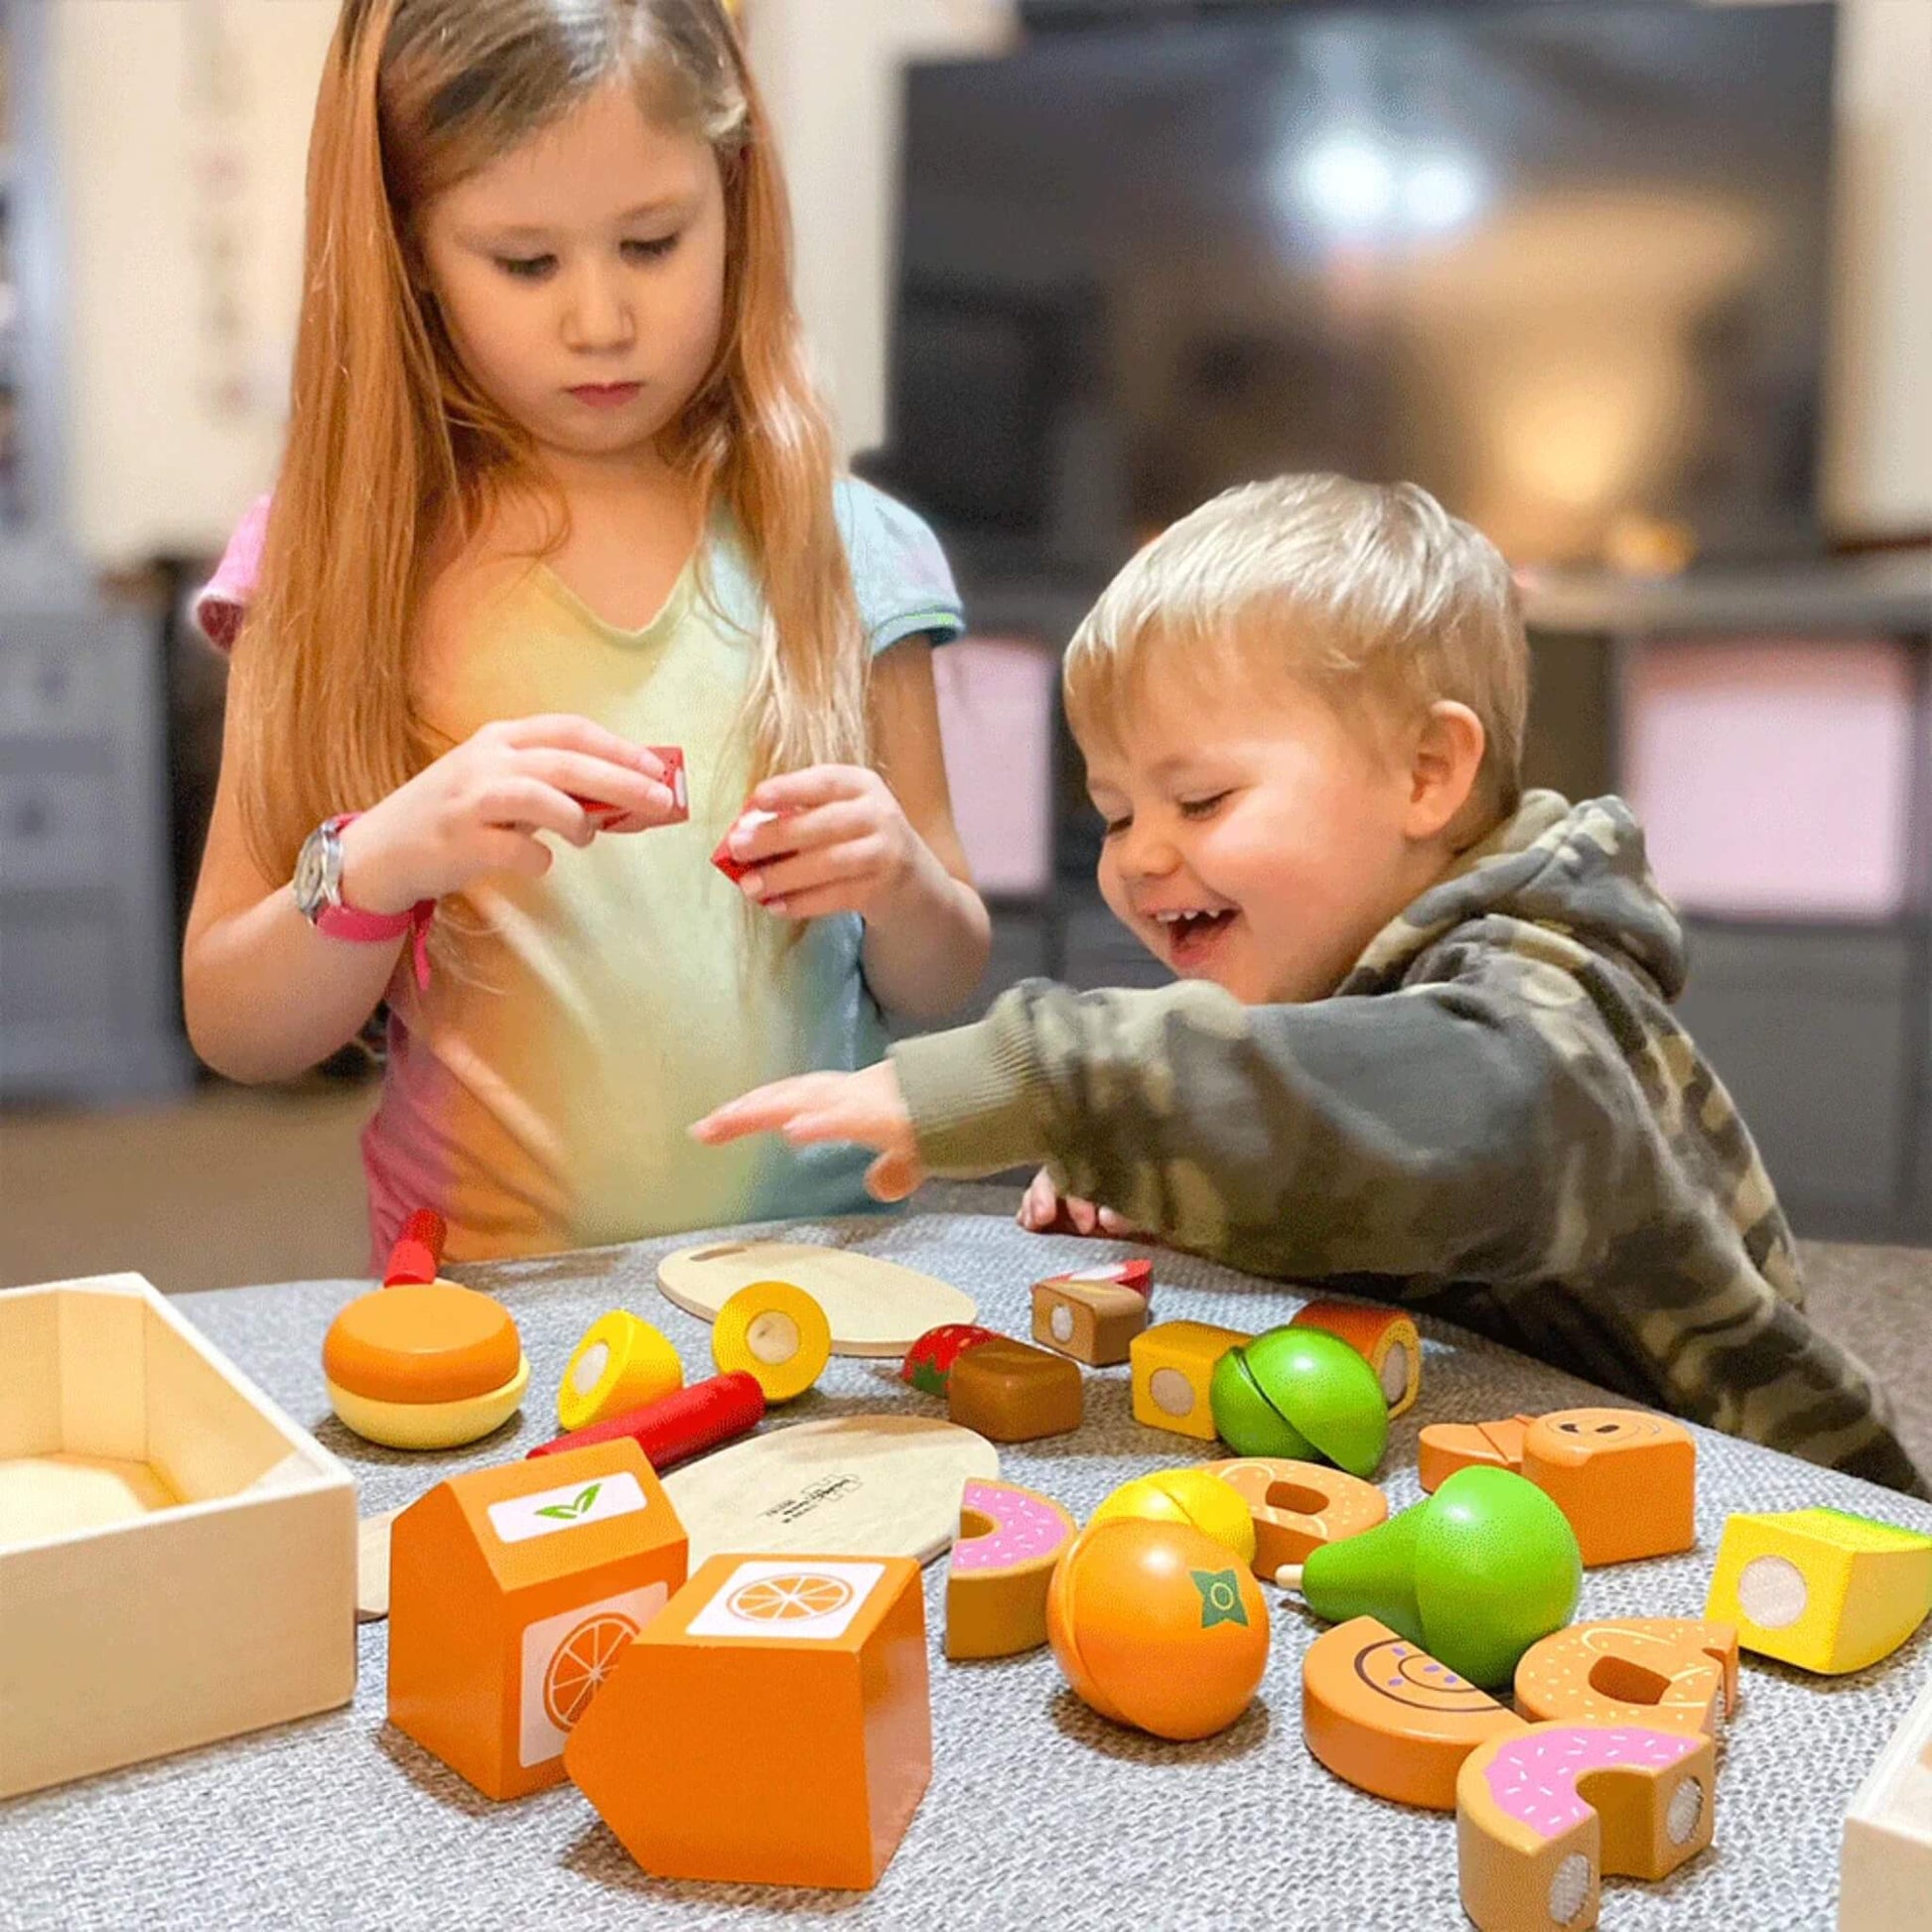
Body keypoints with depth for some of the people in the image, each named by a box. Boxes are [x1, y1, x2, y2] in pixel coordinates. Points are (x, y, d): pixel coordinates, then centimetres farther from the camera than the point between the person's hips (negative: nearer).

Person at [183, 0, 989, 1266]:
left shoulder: (849, 555, 3)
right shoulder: (340, 561, 1)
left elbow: (943, 991, 10)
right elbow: (232, 1032, 2)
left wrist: (903, 885, -10)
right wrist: (384, 861, -16)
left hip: (814, 1267, 2)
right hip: (489, 1295, -1)